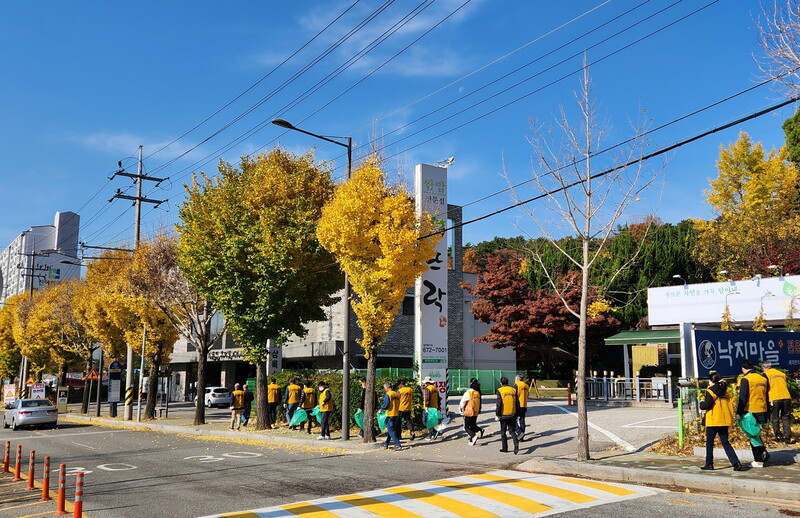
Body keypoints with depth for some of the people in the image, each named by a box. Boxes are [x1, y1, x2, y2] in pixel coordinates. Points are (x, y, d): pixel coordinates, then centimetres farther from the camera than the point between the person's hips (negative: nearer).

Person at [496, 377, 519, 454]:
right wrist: (517, 414, 14)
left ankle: (505, 448, 14)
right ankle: (516, 442, -18)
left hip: (503, 415, -3)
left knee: (503, 432, 10)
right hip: (512, 415, 3)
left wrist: (497, 414, -5)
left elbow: (499, 403, -12)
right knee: (512, 430, 9)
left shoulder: (500, 390, -6)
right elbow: (517, 403, 7)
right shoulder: (513, 390, 6)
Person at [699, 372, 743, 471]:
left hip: (713, 422, -6)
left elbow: (707, 405, -17)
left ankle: (709, 464, 10)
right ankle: (736, 463, -6)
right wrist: (730, 422, 17)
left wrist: (701, 403, 4)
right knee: (726, 443, 7)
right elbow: (731, 406, 12)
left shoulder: (710, 391, -9)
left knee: (709, 443, 7)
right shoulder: (726, 392, 12)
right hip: (724, 421, 6)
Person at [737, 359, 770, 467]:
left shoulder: (745, 379, -11)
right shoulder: (763, 378, 11)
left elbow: (742, 398, -16)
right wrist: (767, 413, 23)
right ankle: (763, 453, 10)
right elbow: (766, 396, 16)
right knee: (757, 435, 19)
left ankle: (759, 461, 2)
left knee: (753, 436, 1)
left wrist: (739, 413, -13)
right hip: (762, 412, 7)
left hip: (750, 411, -7)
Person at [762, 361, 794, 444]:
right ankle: (788, 437, 4)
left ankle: (779, 436, 5)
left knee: (775, 419, 7)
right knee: (786, 418, 11)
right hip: (786, 397, 4)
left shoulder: (766, 374, 3)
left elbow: (766, 388, -2)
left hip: (775, 399, -4)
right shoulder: (782, 374, 20)